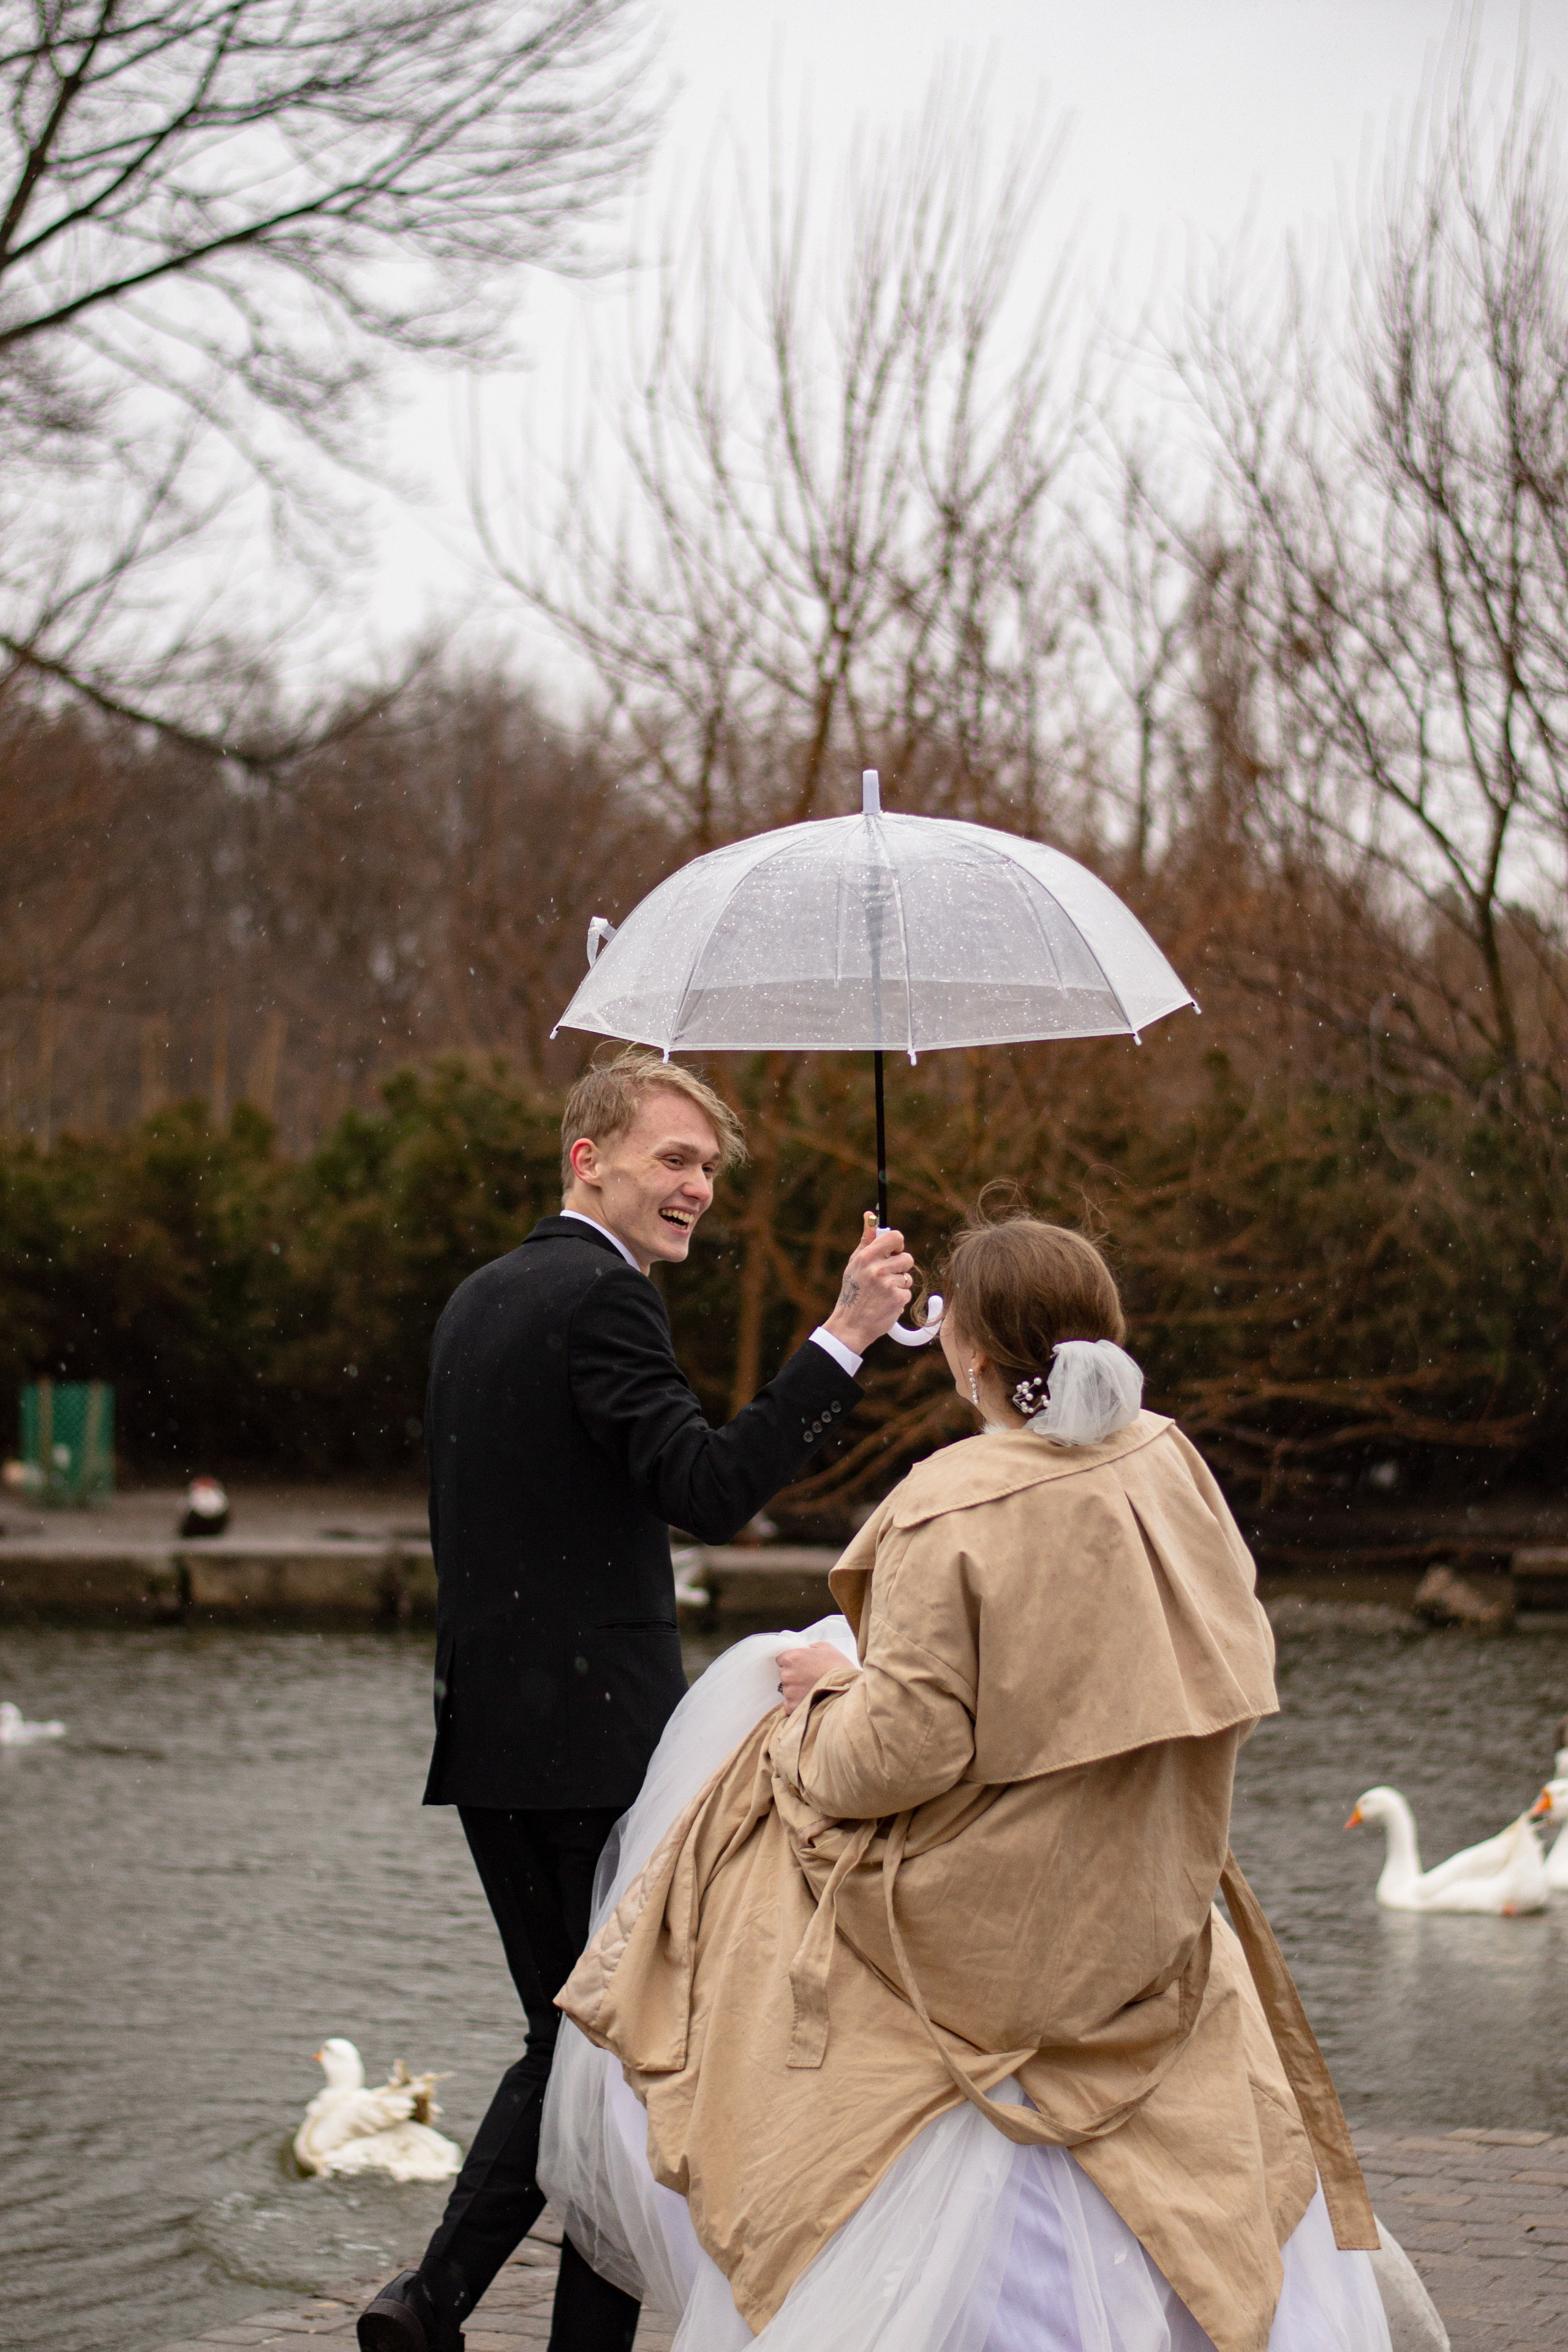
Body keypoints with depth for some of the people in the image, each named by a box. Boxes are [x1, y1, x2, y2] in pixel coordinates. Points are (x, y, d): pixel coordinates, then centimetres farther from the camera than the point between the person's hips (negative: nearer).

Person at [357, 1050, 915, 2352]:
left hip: (486, 1744, 9)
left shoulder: (478, 1297, 16)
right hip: (602, 1739, -9)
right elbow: (708, 1487, -24)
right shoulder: (601, 1297, -13)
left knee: (568, 2037, 17)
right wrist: (843, 1338, -25)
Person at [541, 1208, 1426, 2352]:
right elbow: (1234, 1673, 8)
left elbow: (903, 1750, -23)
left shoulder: (950, 1509, -23)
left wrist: (831, 1689, -2)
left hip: (974, 1908, -5)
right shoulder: (1170, 1468, -5)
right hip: (1140, 1923, 5)